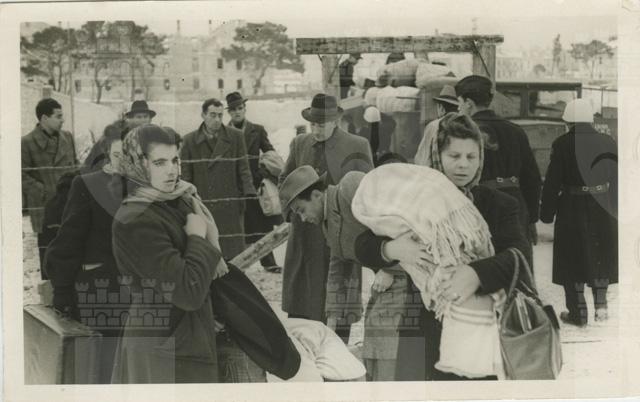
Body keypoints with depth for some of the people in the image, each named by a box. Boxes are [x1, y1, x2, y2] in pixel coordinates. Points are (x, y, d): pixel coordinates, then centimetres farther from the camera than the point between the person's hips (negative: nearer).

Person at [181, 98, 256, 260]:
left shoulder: (235, 136, 5)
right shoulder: (190, 140, 5)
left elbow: (243, 168, 3)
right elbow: (185, 174, 5)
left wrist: (249, 192, -10)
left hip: (230, 204, 0)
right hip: (201, 204, 0)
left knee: (233, 252, 3)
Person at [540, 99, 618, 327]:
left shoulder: (563, 144, -11)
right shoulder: (608, 143, 2)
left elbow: (552, 182, -10)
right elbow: (618, 178, 7)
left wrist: (547, 213, -2)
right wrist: (616, 208, 16)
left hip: (573, 210, -4)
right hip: (604, 211, 4)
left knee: (573, 260, 7)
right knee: (601, 257, 20)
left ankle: (578, 313, 11)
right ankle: (601, 305, 20)